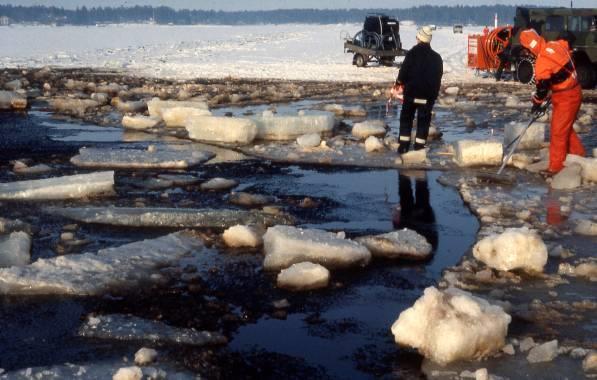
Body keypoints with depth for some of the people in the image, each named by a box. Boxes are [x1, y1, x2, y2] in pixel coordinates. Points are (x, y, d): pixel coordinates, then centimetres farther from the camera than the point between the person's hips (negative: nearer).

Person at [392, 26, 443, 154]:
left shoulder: (412, 53, -6)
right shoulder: (436, 57, 5)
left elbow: (404, 71, -8)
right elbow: (438, 77, 8)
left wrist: (399, 83, 9)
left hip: (411, 92, -2)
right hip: (428, 94, 2)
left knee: (406, 118, 11)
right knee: (424, 120, 6)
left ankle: (404, 145, 6)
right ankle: (419, 146, 1)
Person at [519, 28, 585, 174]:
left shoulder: (543, 61, -26)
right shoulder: (556, 45, -3)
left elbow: (542, 86, -18)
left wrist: (537, 103, 0)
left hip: (565, 97, -9)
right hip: (574, 91, 9)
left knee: (558, 131, -1)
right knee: (566, 127, 23)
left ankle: (556, 167, 6)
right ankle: (579, 154, 35)